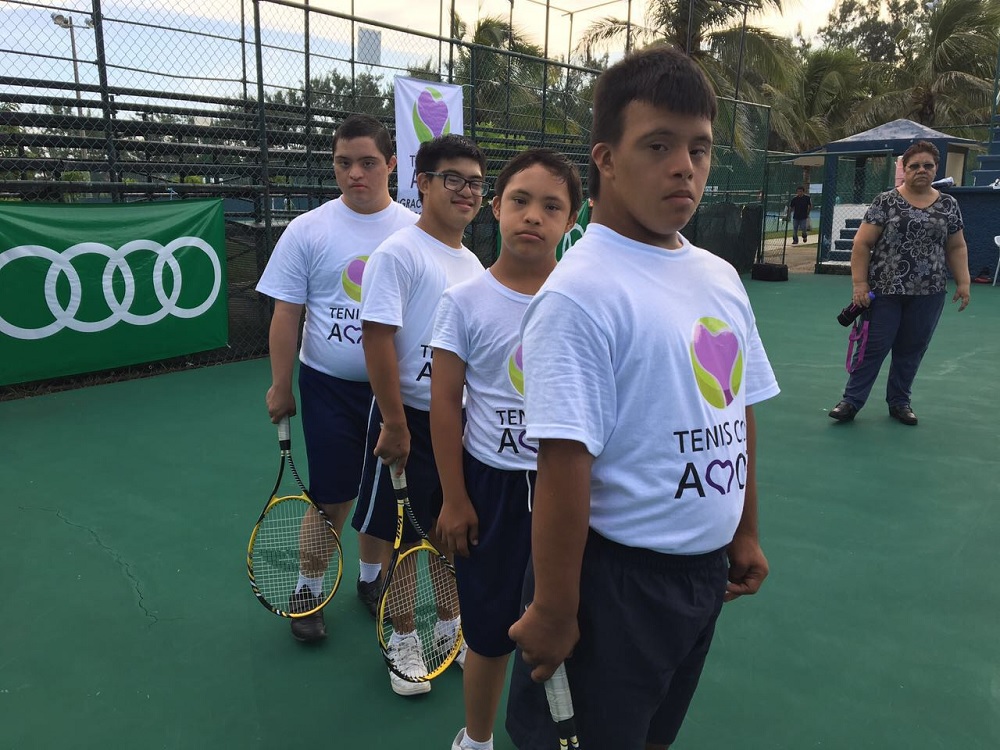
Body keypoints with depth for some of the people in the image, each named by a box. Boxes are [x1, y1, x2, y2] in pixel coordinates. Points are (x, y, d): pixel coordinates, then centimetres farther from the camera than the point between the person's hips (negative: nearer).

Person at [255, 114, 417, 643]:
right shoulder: (308, 229, -3)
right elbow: (286, 315, -1)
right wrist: (280, 387, -1)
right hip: (330, 386, -2)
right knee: (332, 498, 5)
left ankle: (371, 578, 36)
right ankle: (308, 589, 28)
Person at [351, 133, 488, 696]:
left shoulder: (472, 264, 10)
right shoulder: (398, 253, -13)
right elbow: (378, 339, -18)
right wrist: (395, 424, -19)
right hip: (412, 418, -6)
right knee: (403, 536, 8)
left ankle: (450, 623, 38)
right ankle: (403, 638, 28)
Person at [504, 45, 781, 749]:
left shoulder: (720, 276, 4)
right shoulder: (580, 293, -21)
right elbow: (564, 463, -22)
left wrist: (746, 533, 16)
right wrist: (553, 612, -18)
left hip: (707, 570, 7)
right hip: (617, 579, -7)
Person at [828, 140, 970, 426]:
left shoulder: (949, 205, 8)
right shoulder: (886, 201, -3)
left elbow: (957, 248, 13)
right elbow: (862, 244, -5)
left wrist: (963, 282, 3)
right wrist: (860, 284, -11)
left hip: (929, 294, 3)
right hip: (885, 291, -3)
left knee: (911, 350, 11)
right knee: (874, 346, -1)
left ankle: (899, 402, 24)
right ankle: (851, 401, 8)